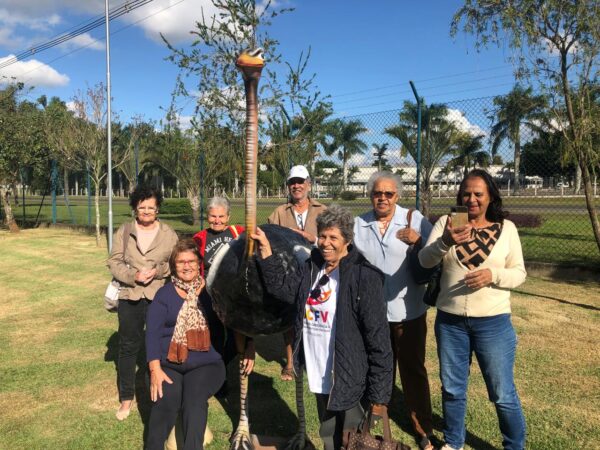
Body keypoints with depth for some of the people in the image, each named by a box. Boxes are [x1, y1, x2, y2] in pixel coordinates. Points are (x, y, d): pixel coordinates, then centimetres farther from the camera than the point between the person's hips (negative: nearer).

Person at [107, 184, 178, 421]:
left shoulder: (169, 234, 4)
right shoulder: (124, 231, 6)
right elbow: (114, 261, 1)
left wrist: (158, 271, -16)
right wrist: (133, 275, -15)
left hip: (160, 297, -1)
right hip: (130, 297, 1)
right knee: (128, 347, 9)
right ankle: (126, 398, 24)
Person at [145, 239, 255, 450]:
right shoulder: (165, 293, 6)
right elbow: (152, 332, -2)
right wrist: (155, 369, -13)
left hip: (206, 364, 0)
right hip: (168, 364, 1)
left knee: (195, 397, -29)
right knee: (167, 398, -26)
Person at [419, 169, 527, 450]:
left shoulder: (506, 228, -1)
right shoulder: (447, 222, -3)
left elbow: (519, 273, 0)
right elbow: (425, 261, -15)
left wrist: (493, 274, -21)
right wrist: (445, 241, -35)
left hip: (493, 323, -1)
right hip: (449, 321, 1)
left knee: (503, 394, 10)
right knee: (452, 389, 17)